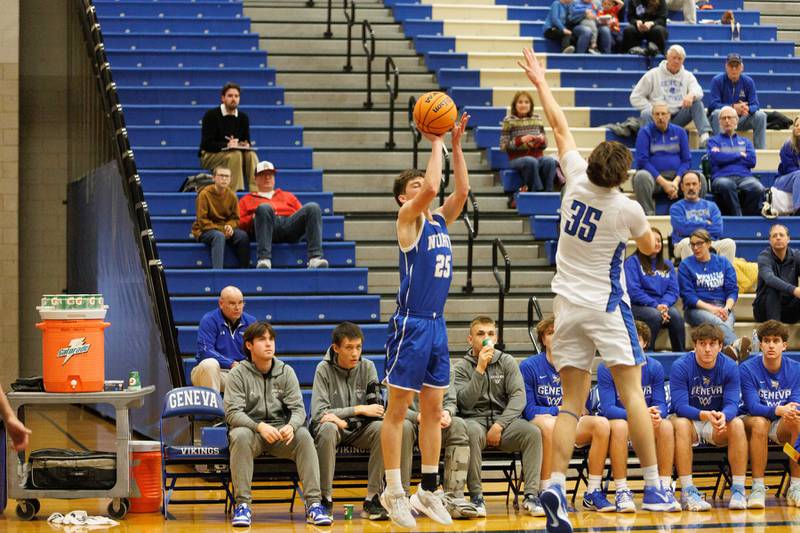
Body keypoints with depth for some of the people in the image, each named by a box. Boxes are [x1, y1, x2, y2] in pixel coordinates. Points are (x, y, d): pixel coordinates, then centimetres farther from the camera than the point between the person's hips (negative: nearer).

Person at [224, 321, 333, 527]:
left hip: (281, 430, 2)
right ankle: (242, 504, -32)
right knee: (240, 436, -37)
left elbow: (298, 408, 1)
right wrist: (259, 426, -28)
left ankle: (313, 503, -30)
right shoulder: (239, 374, 0)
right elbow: (232, 412, -10)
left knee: (304, 436, -28)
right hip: (249, 427, -2)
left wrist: (291, 426, -24)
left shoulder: (286, 372, 8)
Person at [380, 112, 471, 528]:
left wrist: (456, 146, 1)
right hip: (410, 325, -8)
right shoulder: (408, 218, -6)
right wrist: (436, 144, -11)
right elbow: (431, 188, -21)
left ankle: (428, 491, 15)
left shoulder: (440, 220, 14)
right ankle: (393, 492, 1)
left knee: (433, 410, 9)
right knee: (398, 408, -2)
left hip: (436, 325, 8)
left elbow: (461, 190, 5)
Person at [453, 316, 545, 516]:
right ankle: (476, 496, -29)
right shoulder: (461, 367, 5)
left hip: (504, 420, 2)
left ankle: (531, 495, -25)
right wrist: (480, 369, -16)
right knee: (473, 432, -38)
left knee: (533, 432, -27)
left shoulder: (507, 362, 10)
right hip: (475, 420, -2)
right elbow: (465, 402, -10)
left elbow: (518, 396, -2)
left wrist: (499, 425, -15)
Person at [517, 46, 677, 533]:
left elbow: (561, 127, 11)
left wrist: (540, 82, 25)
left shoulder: (577, 179, -4)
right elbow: (650, 247, 10)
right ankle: (654, 487, -7)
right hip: (607, 305, -4)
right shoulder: (628, 209, -12)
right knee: (632, 390, -4)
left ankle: (556, 487, -12)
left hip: (568, 306, 4)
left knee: (571, 403, 3)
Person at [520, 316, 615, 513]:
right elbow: (529, 410, -5)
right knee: (548, 423, -40)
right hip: (538, 423, -4)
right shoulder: (529, 366, -1)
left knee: (601, 423, -26)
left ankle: (593, 493, -21)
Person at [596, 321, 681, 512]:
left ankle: (665, 488, -23)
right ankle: (621, 492, -34)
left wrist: (656, 415, -32)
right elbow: (607, 408, -20)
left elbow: (661, 405, -6)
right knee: (619, 425, -37)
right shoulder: (606, 368, -12)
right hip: (615, 420, -3)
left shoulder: (654, 367, -3)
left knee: (666, 425, -28)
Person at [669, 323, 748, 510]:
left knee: (737, 424, -28)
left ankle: (738, 490, -26)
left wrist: (723, 416, -39)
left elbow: (732, 404, -14)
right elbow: (680, 406, -22)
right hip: (688, 419, -2)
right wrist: (705, 415, -41)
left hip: (718, 423, 2)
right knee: (681, 424, -36)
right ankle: (687, 492, -37)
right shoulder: (681, 366, -15)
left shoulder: (730, 367, -7)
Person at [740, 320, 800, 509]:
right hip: (752, 420, -2)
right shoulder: (747, 369, -11)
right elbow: (753, 406, -21)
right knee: (759, 423, -38)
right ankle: (758, 488, -32)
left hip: (782, 426, 2)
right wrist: (779, 410, -40)